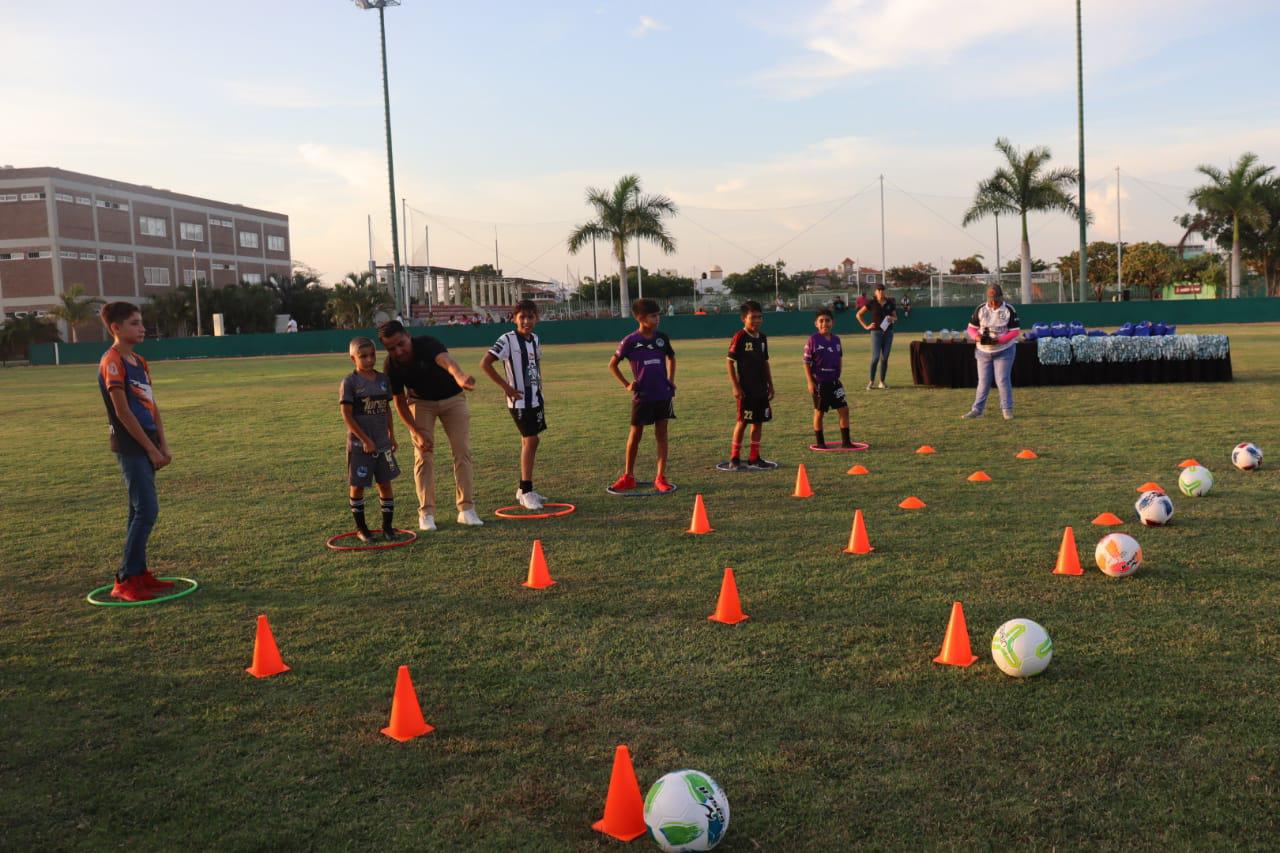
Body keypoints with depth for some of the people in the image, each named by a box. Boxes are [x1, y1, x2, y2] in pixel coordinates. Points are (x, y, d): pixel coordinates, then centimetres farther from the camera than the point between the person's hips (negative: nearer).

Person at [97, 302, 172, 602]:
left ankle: (139, 573, 20)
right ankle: (124, 581, -3)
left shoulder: (139, 362, 15)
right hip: (130, 447, -9)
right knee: (147, 510, -11)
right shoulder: (112, 362, -13)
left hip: (146, 446, 9)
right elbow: (122, 412, -17)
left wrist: (163, 445, 8)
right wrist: (151, 449, -14)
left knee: (141, 511, 12)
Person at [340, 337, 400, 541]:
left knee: (385, 483, 8)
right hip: (359, 444, -4)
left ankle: (388, 525, 18)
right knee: (357, 485, 7)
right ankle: (360, 527, 21)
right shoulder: (349, 382, -11)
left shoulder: (383, 379, 5)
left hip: (382, 442, 4)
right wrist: (365, 440, -15)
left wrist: (392, 435, 13)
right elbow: (347, 415, -13)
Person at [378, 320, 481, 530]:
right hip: (420, 402, 2)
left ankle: (466, 509, 2)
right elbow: (399, 402, -10)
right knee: (423, 455, -6)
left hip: (452, 398, -1)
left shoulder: (426, 344, -34)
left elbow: (444, 359, -58)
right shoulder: (390, 367, -22)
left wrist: (459, 375, -81)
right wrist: (416, 432, -18)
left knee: (462, 451, -5)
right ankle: (427, 513, 2)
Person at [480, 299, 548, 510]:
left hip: (535, 398, 8)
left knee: (528, 441, 12)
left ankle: (523, 489, 22)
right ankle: (526, 492, -6)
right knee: (531, 440, -12)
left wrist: (539, 384, 11)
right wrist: (506, 387, -17)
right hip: (519, 400, -8)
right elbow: (485, 364, -18)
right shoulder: (508, 340, -14)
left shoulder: (535, 339, 8)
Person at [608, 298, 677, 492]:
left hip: (663, 394, 2)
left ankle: (661, 477, 7)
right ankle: (628, 477, 20)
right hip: (642, 396, -2)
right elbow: (612, 364, 1)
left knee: (661, 434, 2)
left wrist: (670, 380, 10)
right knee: (635, 435, 7)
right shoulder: (630, 341, -8)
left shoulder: (662, 338, 1)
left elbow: (671, 358, 20)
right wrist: (626, 384, -3)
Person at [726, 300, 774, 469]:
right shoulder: (739, 337, -10)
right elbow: (730, 362, -10)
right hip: (746, 389, -6)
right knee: (742, 422, -2)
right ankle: (734, 458, 8)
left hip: (761, 388, 6)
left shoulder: (762, 337, 9)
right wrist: (735, 387, -14)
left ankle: (754, 458, 16)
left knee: (759, 421, 8)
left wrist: (770, 385, 15)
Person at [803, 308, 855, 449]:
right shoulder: (812, 340, -11)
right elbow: (806, 363, -9)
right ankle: (819, 442, 19)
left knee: (844, 409, 0)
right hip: (819, 383, -4)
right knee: (819, 412, 7)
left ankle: (845, 441, 8)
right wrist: (810, 382, -14)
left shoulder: (836, 339, 4)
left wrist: (838, 376, 12)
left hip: (834, 381, 5)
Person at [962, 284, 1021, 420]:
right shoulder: (980, 309, 0)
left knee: (1003, 380, -5)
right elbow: (971, 328, 4)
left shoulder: (1009, 310, -8)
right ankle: (977, 409, 12)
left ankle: (1007, 409, 4)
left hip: (1004, 350, -3)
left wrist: (998, 340, -24)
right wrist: (977, 336, -19)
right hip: (983, 351, 3)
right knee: (983, 381, 7)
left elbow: (1015, 331, -10)